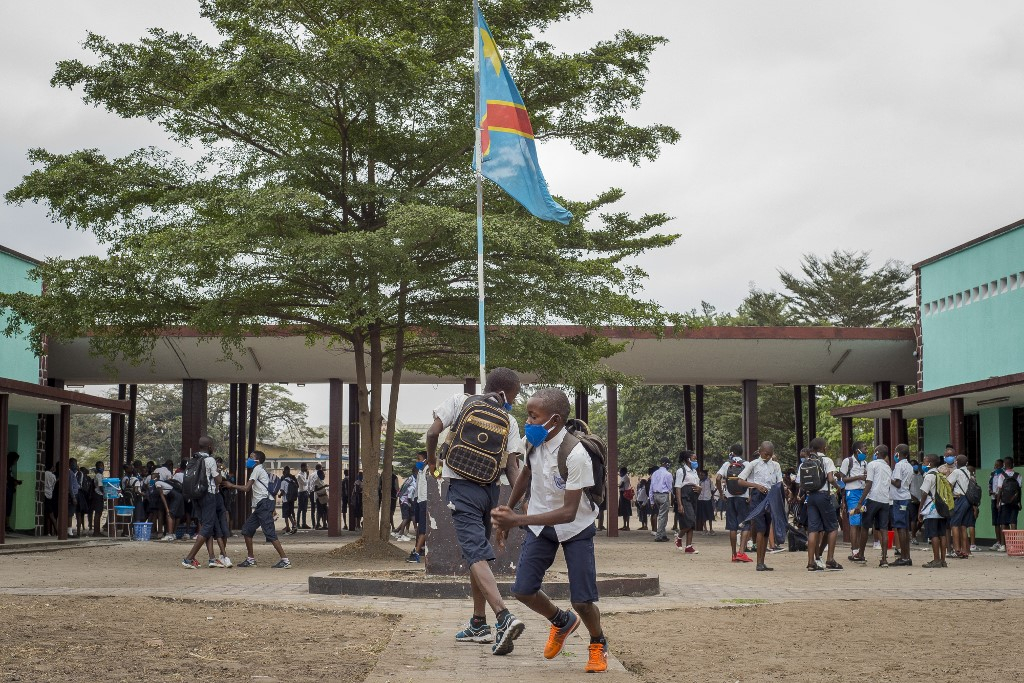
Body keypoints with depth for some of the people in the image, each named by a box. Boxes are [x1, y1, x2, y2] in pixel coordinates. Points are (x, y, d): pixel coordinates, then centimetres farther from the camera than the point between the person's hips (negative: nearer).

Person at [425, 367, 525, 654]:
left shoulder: (460, 402, 0)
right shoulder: (509, 421, 5)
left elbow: (433, 431, -6)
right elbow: (512, 466, -3)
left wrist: (432, 461, 11)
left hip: (462, 488, -4)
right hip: (490, 490, 4)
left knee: (476, 555, -14)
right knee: (478, 552, 19)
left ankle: (504, 617, -32)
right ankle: (479, 625, 24)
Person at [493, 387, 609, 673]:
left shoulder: (575, 454, -31)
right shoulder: (533, 442, -12)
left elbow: (568, 512, -31)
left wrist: (517, 519, -36)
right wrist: (507, 513, 16)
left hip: (575, 528, -5)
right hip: (540, 524, 5)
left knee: (582, 600, -10)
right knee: (523, 590, -4)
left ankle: (598, 645, 23)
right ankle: (562, 622, 26)